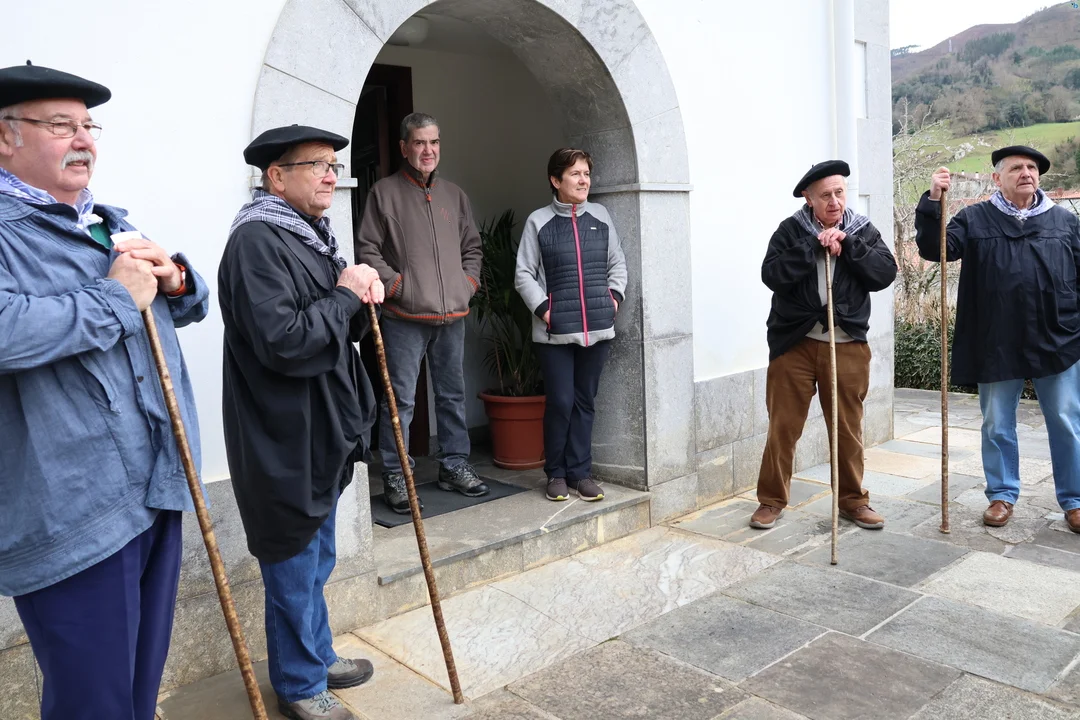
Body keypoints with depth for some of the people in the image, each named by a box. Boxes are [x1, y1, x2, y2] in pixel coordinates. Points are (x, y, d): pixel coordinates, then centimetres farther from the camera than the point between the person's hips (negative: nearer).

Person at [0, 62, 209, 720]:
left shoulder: (113, 225, 17)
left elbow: (190, 308, 25)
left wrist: (175, 279, 2)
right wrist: (115, 299, -17)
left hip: (157, 489, 8)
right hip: (72, 518, -7)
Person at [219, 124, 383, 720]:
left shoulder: (310, 233, 13)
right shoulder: (257, 240, -18)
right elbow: (284, 343, -28)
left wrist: (361, 297, -1)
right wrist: (344, 295, -16)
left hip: (322, 436, 10)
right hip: (283, 443, -10)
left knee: (317, 563, 23)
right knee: (294, 571, 8)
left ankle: (318, 657, 42)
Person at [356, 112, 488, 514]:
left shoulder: (454, 195, 15)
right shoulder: (385, 192, 0)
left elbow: (472, 246, 23)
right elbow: (367, 249, -4)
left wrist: (469, 281, 9)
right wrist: (396, 285, -11)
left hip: (452, 315, 5)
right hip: (405, 317, -5)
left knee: (453, 395, 13)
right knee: (401, 400, -2)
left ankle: (454, 466, 26)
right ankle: (395, 477, 9)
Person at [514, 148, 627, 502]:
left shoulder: (600, 216, 9)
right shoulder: (539, 221, -1)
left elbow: (617, 263, 16)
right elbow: (524, 274, 0)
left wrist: (614, 295, 3)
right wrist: (543, 308, -9)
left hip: (597, 327, 3)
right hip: (555, 331, -3)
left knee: (585, 401, 9)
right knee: (560, 402, -1)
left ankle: (580, 472, 20)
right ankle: (556, 473, 16)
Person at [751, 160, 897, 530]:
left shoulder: (863, 230, 7)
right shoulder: (791, 230, 0)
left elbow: (885, 273, -5)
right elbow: (772, 275, -14)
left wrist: (847, 244, -13)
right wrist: (815, 246, -17)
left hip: (847, 345, 2)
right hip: (794, 343, -2)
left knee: (848, 428, 10)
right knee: (783, 427, 4)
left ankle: (853, 499, 26)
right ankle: (772, 500, 17)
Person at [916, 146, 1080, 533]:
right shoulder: (975, 218, 4)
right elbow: (935, 249, -8)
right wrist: (932, 202, -20)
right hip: (998, 345, -1)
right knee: (997, 426, 9)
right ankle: (1002, 495, 24)